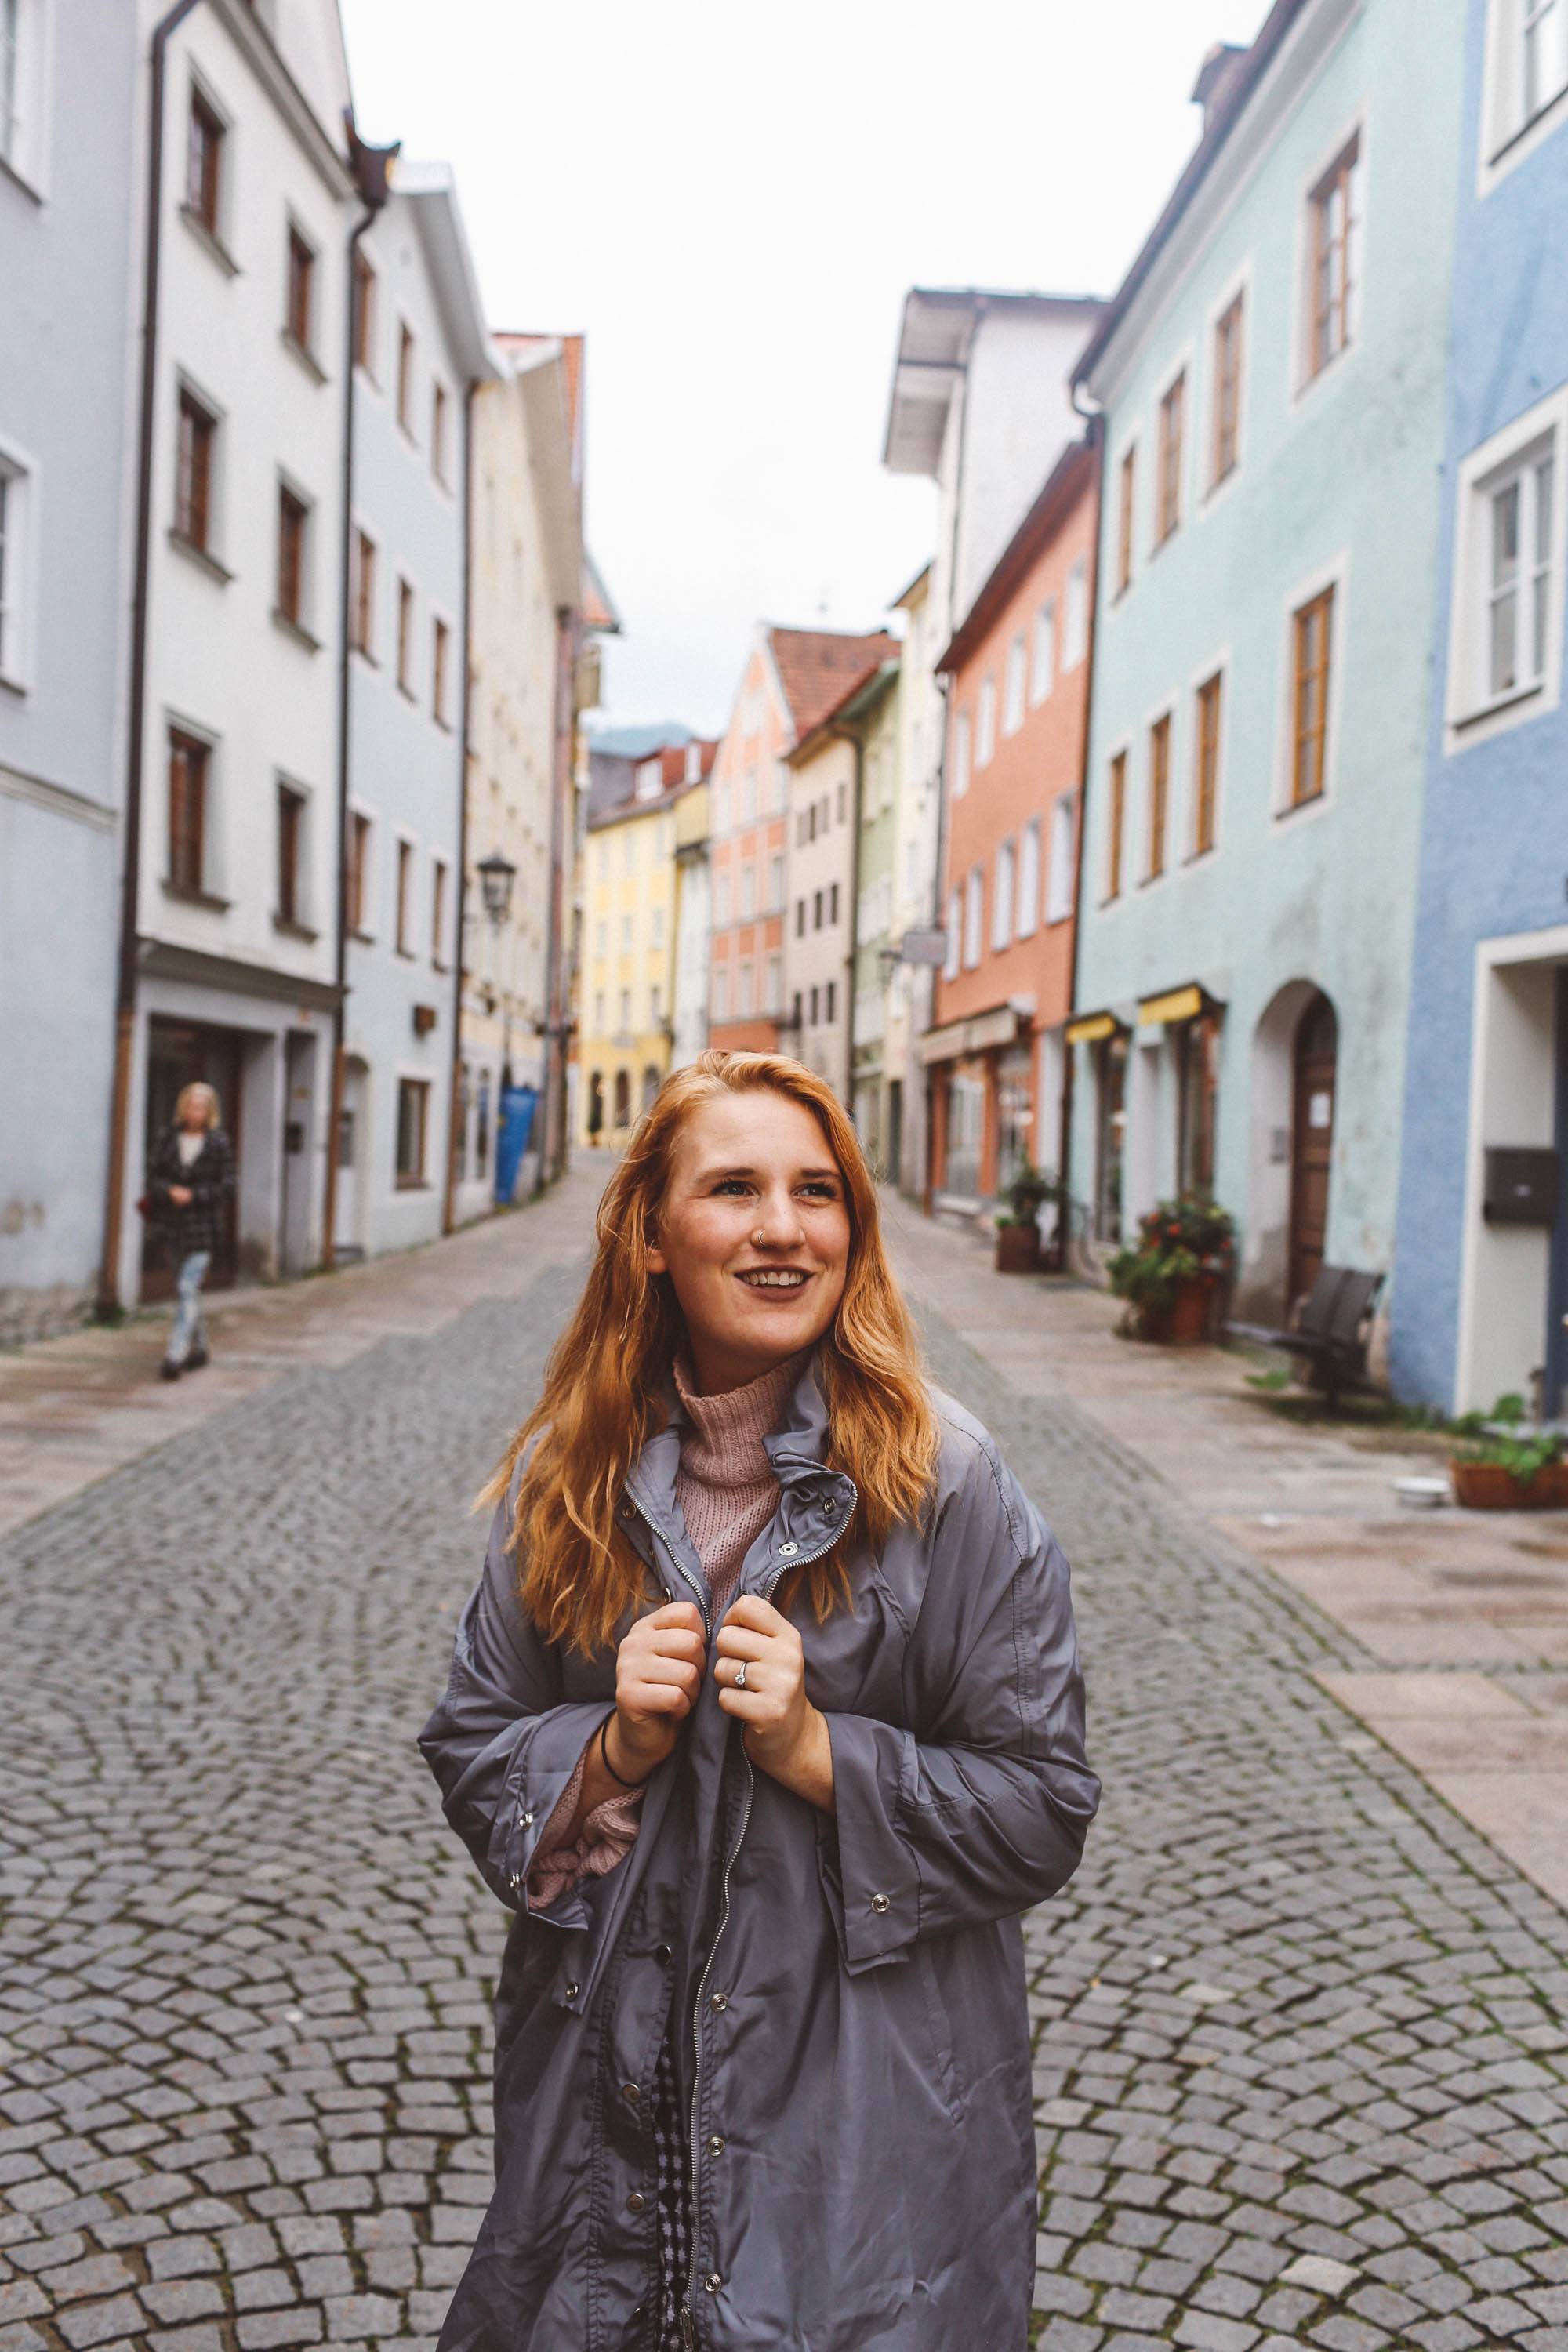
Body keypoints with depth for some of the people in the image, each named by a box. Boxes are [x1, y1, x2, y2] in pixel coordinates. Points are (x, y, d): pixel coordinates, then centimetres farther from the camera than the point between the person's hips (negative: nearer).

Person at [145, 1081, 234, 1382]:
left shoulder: (219, 1143, -4)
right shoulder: (168, 1138, 6)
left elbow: (226, 1184, -4)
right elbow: (153, 1176, 5)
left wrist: (193, 1195, -14)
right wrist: (170, 1191, -15)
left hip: (203, 1227, -4)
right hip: (173, 1224, 4)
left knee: (188, 1288, -14)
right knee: (187, 1289, 15)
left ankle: (176, 1355, -16)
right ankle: (199, 1347, 28)